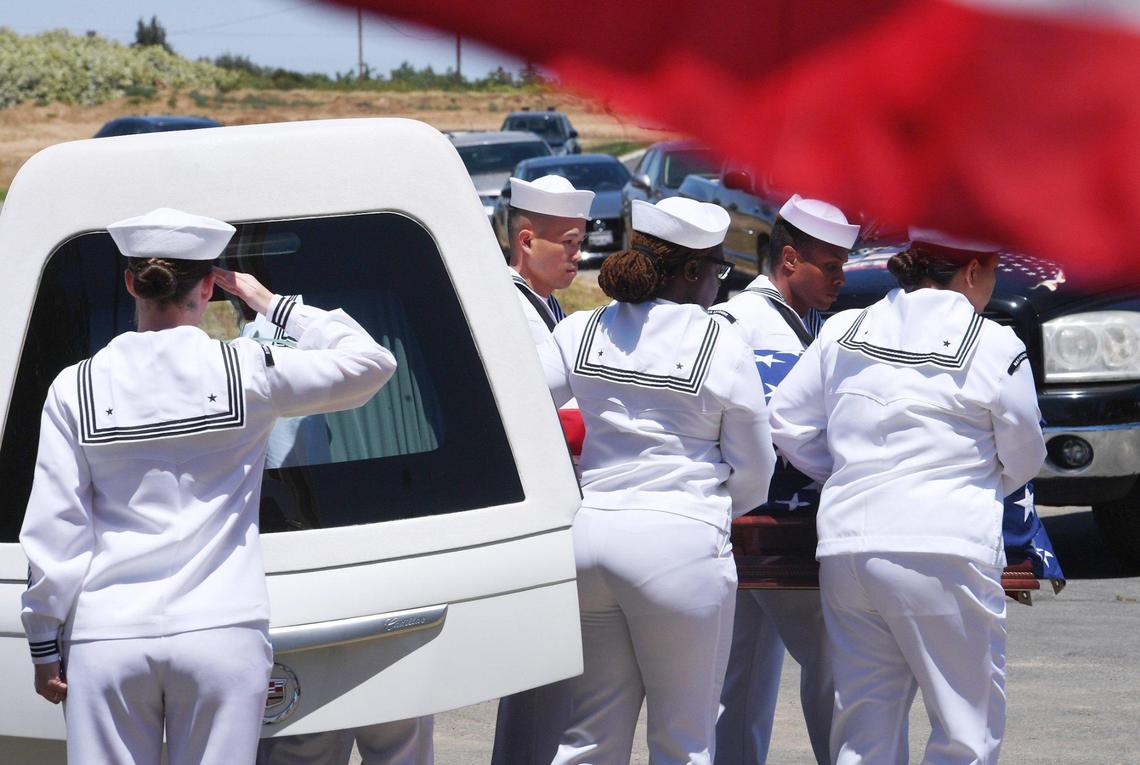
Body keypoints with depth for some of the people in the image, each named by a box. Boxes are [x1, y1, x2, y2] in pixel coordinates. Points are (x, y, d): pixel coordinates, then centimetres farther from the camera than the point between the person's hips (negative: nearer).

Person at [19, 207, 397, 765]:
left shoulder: (76, 388, 0)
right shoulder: (243, 371, -3)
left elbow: (53, 528, 1)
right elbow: (371, 362, 7)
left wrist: (44, 646, 9)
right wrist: (266, 301, 11)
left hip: (107, 637, 1)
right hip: (221, 632, -1)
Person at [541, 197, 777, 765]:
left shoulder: (580, 333, 6)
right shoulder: (722, 348, -3)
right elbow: (753, 469, 4)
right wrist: (725, 507, 26)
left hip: (587, 532, 4)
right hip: (678, 540, -4)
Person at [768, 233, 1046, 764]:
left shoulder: (844, 332, 10)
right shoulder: (995, 347, -3)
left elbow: (787, 424, 13)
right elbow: (1024, 459, 7)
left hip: (845, 548, 5)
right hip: (943, 551, -5)